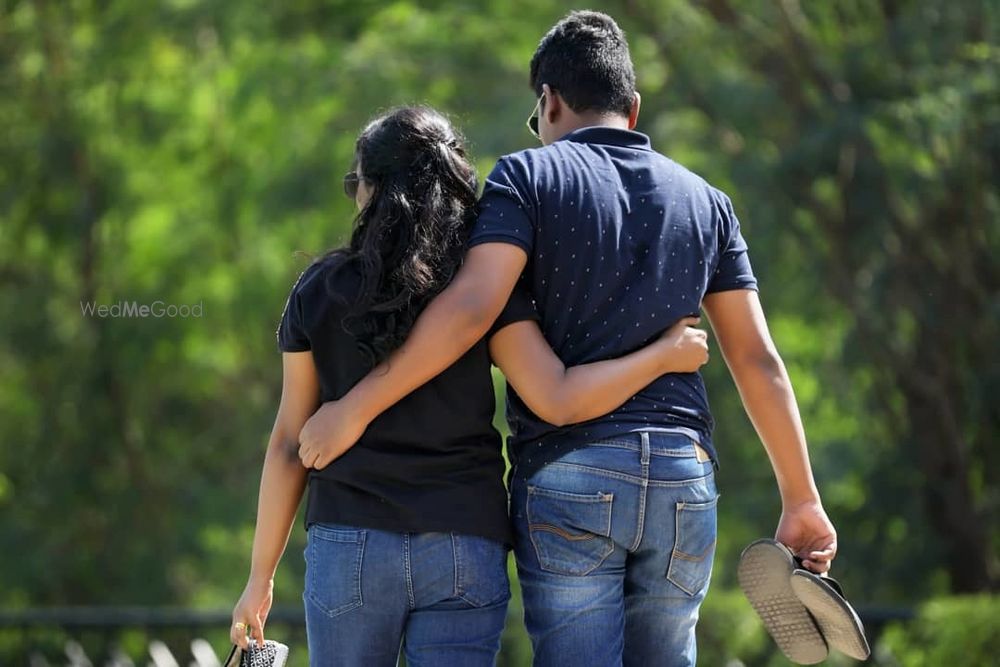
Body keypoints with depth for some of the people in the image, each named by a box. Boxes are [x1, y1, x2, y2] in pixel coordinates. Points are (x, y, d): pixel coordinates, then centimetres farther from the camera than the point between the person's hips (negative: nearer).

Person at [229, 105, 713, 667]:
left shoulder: (319, 290, 4)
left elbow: (290, 443, 5)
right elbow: (558, 400, -11)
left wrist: (262, 576, 11)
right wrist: (665, 355, 2)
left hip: (347, 544, 0)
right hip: (465, 552, 0)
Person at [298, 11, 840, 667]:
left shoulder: (530, 176, 1)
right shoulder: (705, 201, 14)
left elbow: (471, 307, -13)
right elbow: (757, 359, 12)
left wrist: (355, 409, -11)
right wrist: (802, 499, 15)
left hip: (567, 472, -4)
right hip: (683, 478, 4)